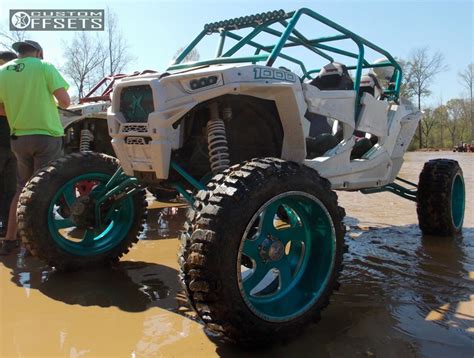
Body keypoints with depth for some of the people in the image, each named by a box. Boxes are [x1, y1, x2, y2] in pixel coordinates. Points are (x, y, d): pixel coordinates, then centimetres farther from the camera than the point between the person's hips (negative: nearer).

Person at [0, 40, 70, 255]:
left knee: (23, 188, 15)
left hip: (19, 138, 5)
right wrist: (56, 104, 11)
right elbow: (65, 101, -11)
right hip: (46, 136, -5)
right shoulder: (44, 67, -5)